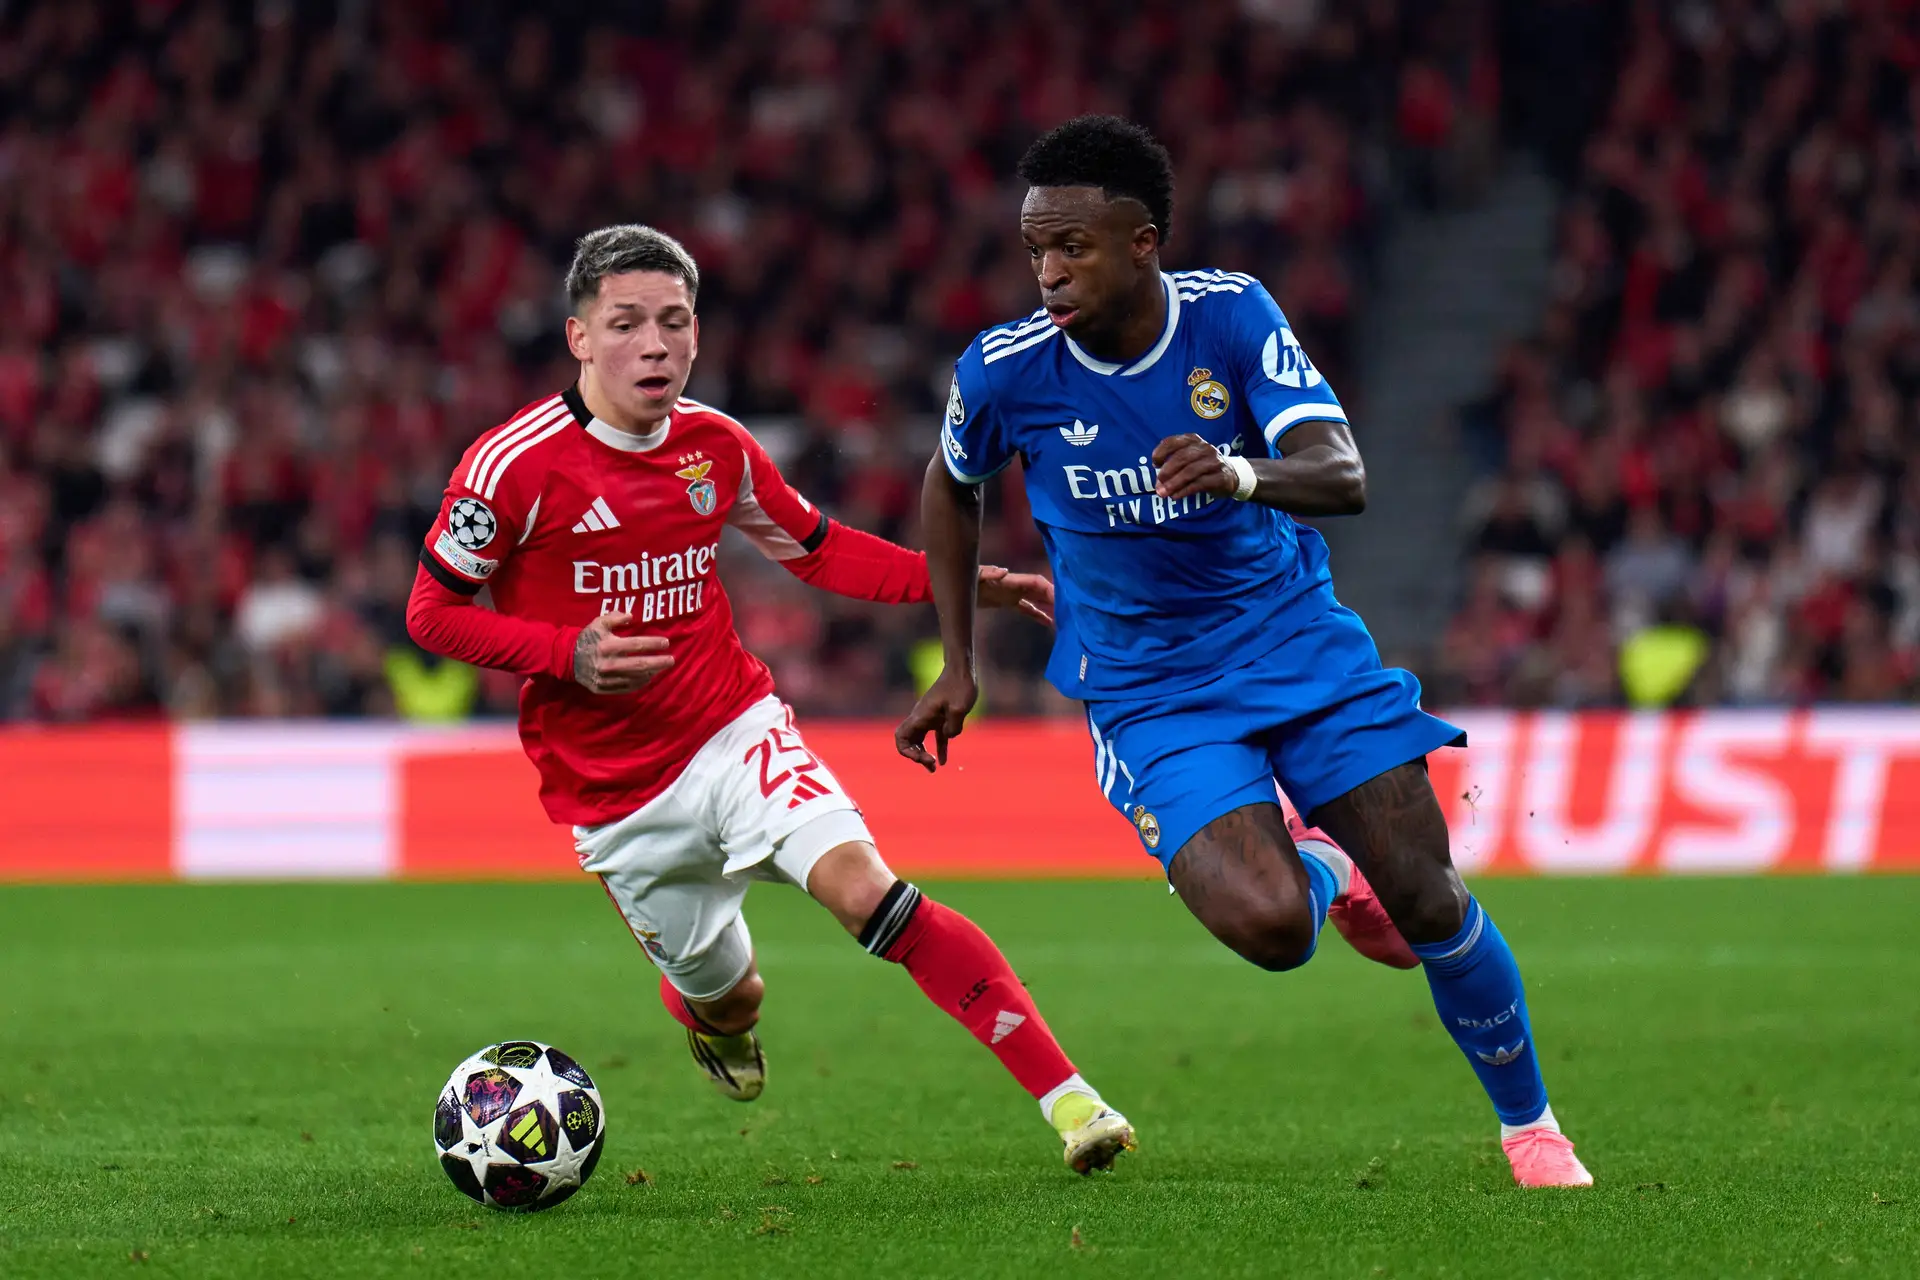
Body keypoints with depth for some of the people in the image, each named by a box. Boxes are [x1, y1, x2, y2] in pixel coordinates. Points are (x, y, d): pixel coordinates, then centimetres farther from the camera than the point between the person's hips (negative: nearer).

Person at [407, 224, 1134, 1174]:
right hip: (610, 792, -1)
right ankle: (711, 1018, 52)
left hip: (734, 730, 2)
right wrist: (568, 654, -22)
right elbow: (430, 614, -7)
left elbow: (817, 550, 15)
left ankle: (1067, 1097, -26)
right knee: (728, 996, 9)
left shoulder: (715, 446, -1)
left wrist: (962, 583, 2)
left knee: (865, 889, -23)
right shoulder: (517, 465, -15)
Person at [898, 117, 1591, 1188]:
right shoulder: (1004, 372, -13)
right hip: (1149, 692, -1)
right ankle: (1322, 876, 15)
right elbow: (952, 489, 10)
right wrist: (959, 664, 10)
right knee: (1267, 924, -24)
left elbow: (1343, 477, -23)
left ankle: (1530, 1124, 19)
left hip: (1296, 638, 1)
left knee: (1430, 904, -5)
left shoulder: (1231, 315, -13)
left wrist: (1242, 475, -45)